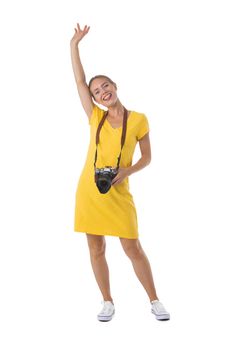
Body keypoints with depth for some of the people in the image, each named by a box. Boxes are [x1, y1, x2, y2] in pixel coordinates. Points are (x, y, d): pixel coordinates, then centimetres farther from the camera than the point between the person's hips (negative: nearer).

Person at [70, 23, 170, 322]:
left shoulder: (138, 120, -1)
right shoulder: (95, 118, 4)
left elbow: (147, 157, 4)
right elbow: (79, 80, 3)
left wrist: (127, 171, -14)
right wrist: (74, 44, 3)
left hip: (118, 194, -3)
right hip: (89, 190, 3)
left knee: (133, 248, -1)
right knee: (96, 250, 6)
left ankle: (154, 301, 14)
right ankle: (108, 302, 20)